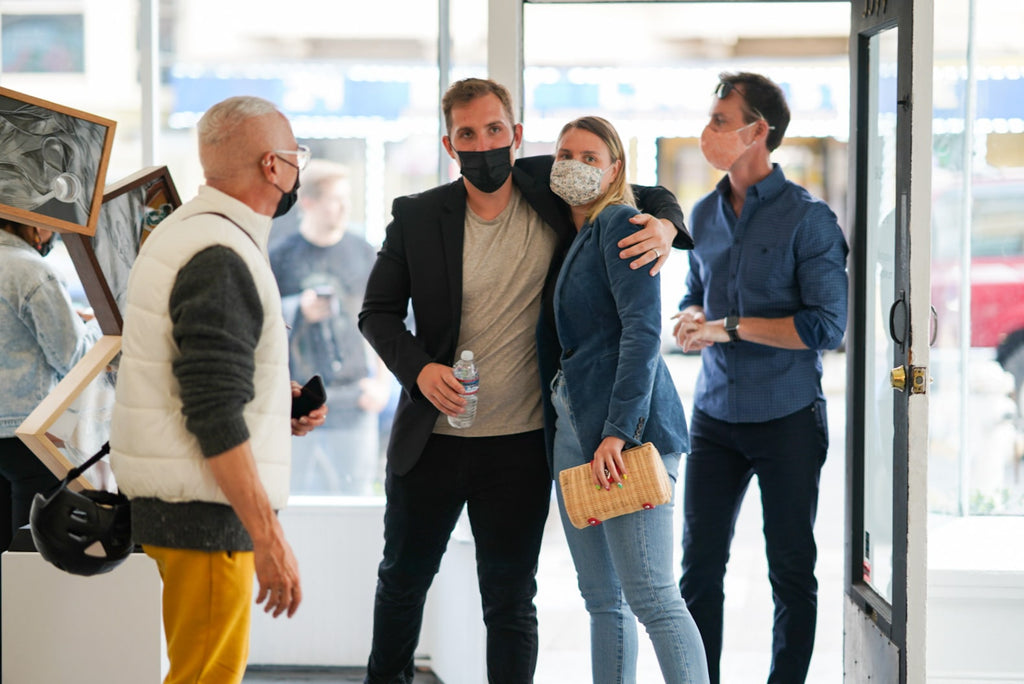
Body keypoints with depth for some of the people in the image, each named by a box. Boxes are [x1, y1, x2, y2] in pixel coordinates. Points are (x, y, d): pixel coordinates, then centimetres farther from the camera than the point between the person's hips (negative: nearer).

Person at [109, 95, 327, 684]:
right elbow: (215, 418, -24)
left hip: (171, 498, 11)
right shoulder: (222, 261, -18)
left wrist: (274, 401, 14)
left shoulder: (181, 233, 15)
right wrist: (269, 538, -24)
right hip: (206, 510, -11)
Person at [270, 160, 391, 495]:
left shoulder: (363, 253, 8)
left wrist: (382, 383, 4)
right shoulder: (281, 257, 1)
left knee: (356, 495, 1)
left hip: (353, 402, 2)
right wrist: (300, 314, -15)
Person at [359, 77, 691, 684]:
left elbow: (651, 197, 9)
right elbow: (379, 311, 3)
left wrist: (664, 227, -15)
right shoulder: (417, 217, -3)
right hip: (432, 436, 1)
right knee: (403, 577, 19)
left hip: (520, 446, -1)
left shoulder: (550, 191, -3)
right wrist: (419, 368, -15)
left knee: (511, 600, 5)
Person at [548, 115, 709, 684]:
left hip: (626, 426, -9)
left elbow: (642, 331, -17)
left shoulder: (621, 224, -8)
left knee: (651, 596, -13)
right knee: (601, 599, 10)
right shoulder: (570, 235, 19)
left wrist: (617, 432, -23)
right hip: (573, 423, 9)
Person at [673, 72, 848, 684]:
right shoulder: (705, 214, 8)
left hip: (787, 420, -5)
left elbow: (827, 327, -16)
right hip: (715, 415, 5)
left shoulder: (808, 219, -11)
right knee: (700, 565, 4)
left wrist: (730, 327, -16)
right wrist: (691, 323, -4)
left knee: (791, 571, 5)